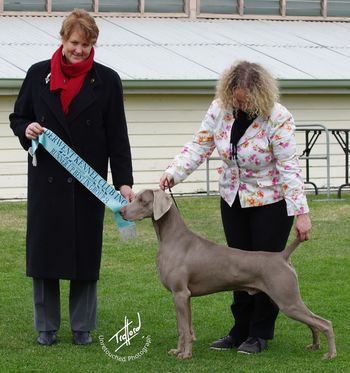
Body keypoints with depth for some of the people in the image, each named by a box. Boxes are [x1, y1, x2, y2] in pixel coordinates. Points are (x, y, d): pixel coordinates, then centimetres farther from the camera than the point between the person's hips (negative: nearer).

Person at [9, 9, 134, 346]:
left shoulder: (106, 81, 0)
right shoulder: (38, 74, 3)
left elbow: (117, 136, 0)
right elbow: (17, 117, 12)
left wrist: (124, 181, -7)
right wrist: (26, 129, -12)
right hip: (46, 179, 1)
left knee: (85, 252, 3)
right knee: (44, 250, 3)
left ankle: (83, 327, 14)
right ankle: (46, 327, 14)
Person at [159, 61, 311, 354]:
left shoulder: (278, 119, -23)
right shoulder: (220, 110, -9)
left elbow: (289, 167, -22)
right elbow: (199, 146, -4)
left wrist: (301, 212, -26)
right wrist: (173, 173, -17)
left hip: (270, 201, -5)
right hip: (233, 199, 5)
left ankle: (260, 334, 9)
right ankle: (242, 330, 17)